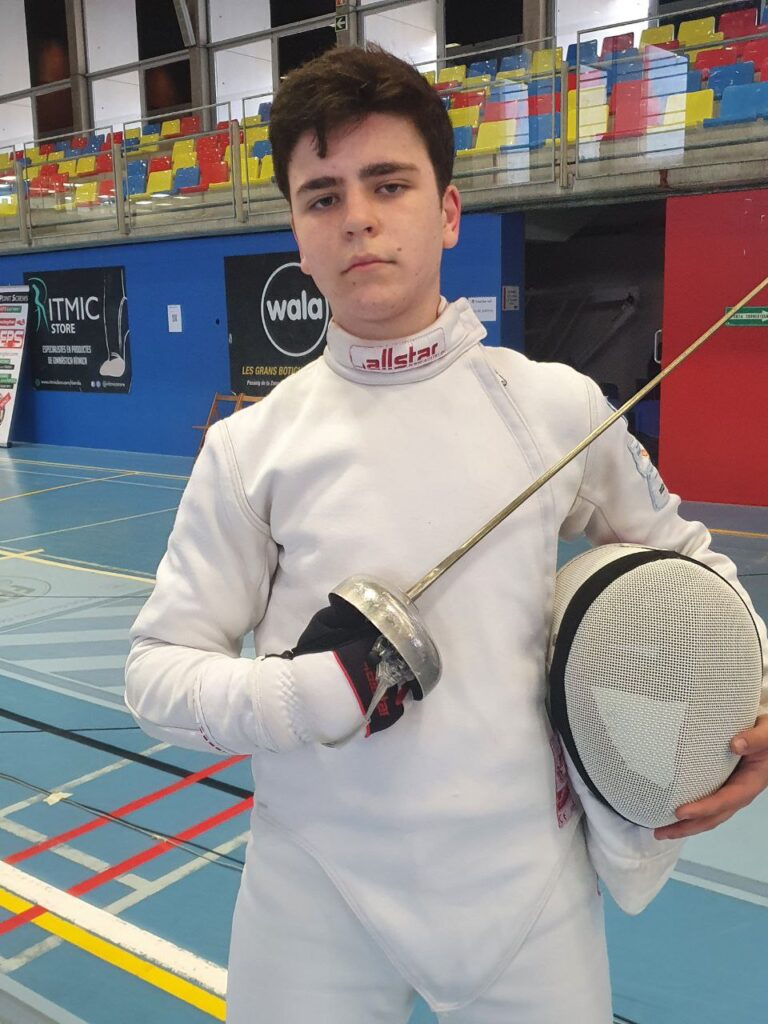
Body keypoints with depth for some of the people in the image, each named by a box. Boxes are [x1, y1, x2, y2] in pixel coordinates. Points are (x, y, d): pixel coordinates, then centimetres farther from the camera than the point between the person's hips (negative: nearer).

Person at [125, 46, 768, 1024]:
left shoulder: (559, 405, -5)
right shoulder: (250, 445, -7)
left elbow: (679, 555, 11)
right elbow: (158, 668, -3)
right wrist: (298, 695, -21)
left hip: (527, 882, 1)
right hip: (313, 895, 0)